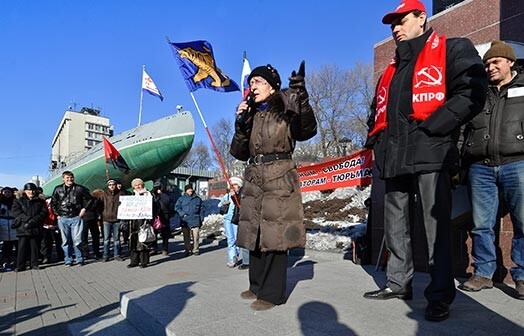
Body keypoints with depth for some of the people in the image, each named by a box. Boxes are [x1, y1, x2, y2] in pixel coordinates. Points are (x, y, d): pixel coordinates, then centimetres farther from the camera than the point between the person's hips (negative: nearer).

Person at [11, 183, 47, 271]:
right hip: (23, 228, -1)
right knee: (22, 247, -2)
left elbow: (44, 212, 1)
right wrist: (28, 219, -16)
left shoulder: (40, 201, 12)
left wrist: (33, 221, -13)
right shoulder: (18, 201, 11)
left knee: (35, 247, 4)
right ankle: (20, 266, 6)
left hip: (36, 228, 1)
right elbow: (16, 212, -3)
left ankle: (35, 264, 14)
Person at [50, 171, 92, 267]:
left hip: (76, 218, -2)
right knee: (66, 241, 7)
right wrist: (57, 214, 9)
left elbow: (89, 199, 12)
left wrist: (84, 209, 2)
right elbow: (53, 203, 18)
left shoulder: (80, 188, 2)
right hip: (63, 218, 2)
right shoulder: (58, 189, 7)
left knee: (77, 240, -3)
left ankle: (79, 259, 8)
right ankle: (68, 260, 16)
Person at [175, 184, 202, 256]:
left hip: (195, 220, 0)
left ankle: (196, 250, 10)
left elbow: (201, 208, 18)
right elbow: (177, 207, 5)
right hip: (185, 221, 0)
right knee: (186, 237, 4)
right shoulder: (181, 198, 7)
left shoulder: (197, 199, 11)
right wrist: (182, 214, -8)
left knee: (196, 236, -2)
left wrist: (201, 218, 11)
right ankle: (188, 250, 15)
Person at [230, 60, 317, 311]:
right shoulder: (251, 114, 16)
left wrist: (302, 100, -30)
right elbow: (239, 153, 9)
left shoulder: (285, 108, 1)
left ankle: (272, 293, 5)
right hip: (254, 177, 6)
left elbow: (307, 131, -17)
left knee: (274, 233, -6)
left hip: (279, 177, -6)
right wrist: (241, 123, -3)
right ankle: (258, 286, 24)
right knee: (255, 231, 10)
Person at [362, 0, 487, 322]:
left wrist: (432, 128, -16)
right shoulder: (393, 69, 26)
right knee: (395, 226, 11)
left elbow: (471, 93, -9)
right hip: (395, 158, 7)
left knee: (436, 227, -3)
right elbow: (378, 109, 31)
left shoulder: (453, 50, 6)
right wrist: (375, 137, 13)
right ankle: (399, 283, 24)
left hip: (430, 154, -7)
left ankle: (441, 295, 10)